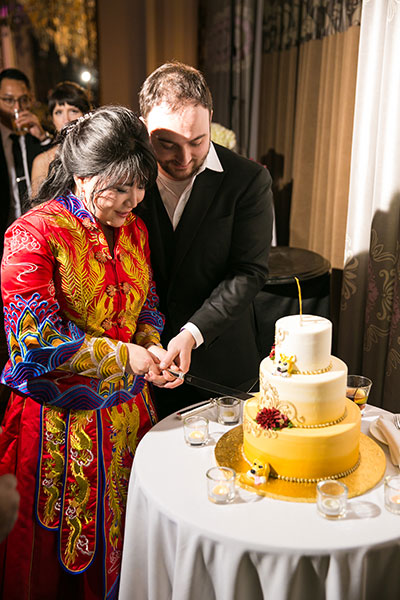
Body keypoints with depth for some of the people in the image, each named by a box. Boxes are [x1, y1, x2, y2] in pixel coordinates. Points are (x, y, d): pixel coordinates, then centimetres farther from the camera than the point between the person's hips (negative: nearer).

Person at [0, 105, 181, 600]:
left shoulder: (133, 229, 4)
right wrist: (123, 356, -20)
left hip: (129, 410, 6)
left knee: (120, 535, 20)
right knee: (59, 548, 16)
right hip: (63, 421, -5)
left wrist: (153, 348, -7)